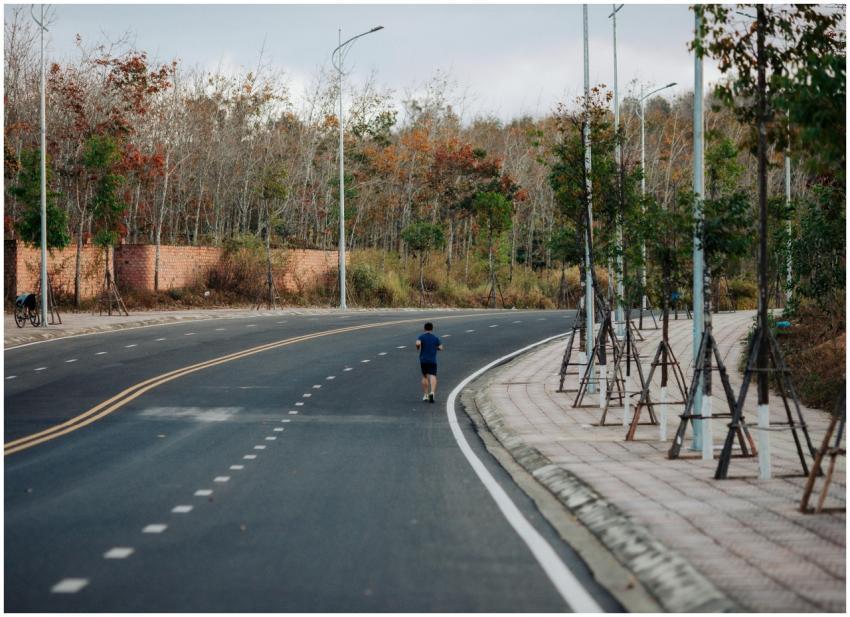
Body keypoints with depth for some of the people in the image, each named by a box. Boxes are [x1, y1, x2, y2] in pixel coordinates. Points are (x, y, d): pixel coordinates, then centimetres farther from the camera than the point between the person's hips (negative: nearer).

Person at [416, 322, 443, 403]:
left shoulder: (421, 337, 0)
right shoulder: (435, 338, 4)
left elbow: (418, 343, -19)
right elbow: (440, 348, 4)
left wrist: (418, 348, 3)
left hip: (423, 360, 1)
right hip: (432, 360, -1)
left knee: (425, 376, 17)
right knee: (433, 377, -10)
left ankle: (425, 395, 18)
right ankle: (432, 392, -33)